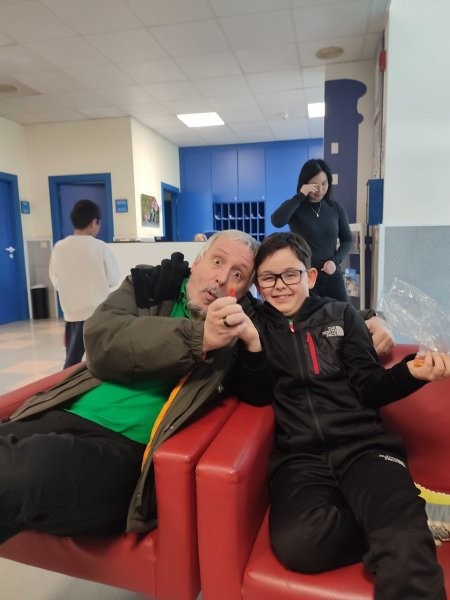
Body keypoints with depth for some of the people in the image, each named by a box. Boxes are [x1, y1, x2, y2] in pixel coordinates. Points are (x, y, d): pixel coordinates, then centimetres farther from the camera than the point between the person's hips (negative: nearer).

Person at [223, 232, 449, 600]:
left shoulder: (341, 315, 13)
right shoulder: (257, 325, 13)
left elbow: (369, 388, 8)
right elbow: (257, 396, 1)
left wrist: (410, 372, -13)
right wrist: (251, 342, -18)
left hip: (362, 446, -2)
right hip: (300, 455, 3)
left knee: (407, 548, -34)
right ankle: (408, 519, -12)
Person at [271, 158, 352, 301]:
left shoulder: (336, 208, 6)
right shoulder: (295, 207, -3)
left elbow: (347, 240, 13)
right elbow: (277, 221, -24)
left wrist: (335, 260, -5)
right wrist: (300, 196, -20)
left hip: (332, 276, 3)